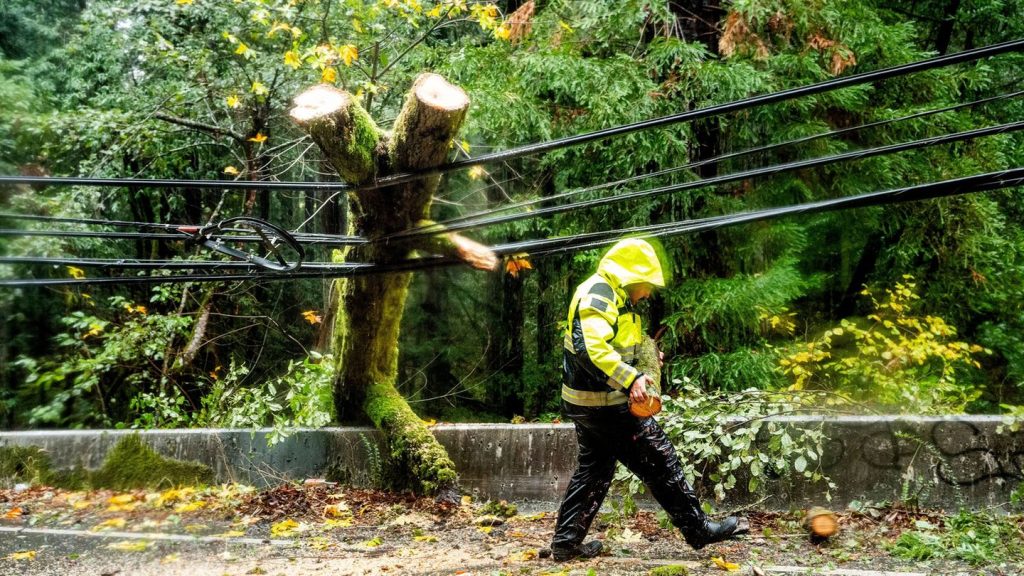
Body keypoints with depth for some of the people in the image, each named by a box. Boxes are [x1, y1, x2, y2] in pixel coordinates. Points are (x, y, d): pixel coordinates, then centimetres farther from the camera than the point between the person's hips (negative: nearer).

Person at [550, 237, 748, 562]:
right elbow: (591, 347, -33)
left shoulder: (611, 296, 16)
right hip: (605, 404, -11)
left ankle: (566, 543, 20)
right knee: (660, 461, 0)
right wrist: (631, 379, -40)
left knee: (593, 469, 17)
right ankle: (698, 529, 11)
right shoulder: (598, 294, -18)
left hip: (587, 402, 11)